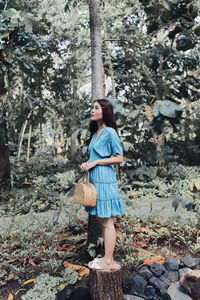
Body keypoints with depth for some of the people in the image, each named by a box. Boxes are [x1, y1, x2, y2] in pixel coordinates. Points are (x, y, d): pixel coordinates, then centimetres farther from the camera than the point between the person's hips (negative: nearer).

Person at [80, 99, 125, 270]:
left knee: (107, 221, 0)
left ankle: (108, 260, 12)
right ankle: (107, 258, 25)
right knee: (101, 219, 14)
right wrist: (87, 164, 5)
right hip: (95, 179, 9)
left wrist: (95, 162, -14)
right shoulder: (95, 133, 15)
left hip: (105, 179, -9)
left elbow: (119, 158, -12)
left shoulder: (110, 132, -9)